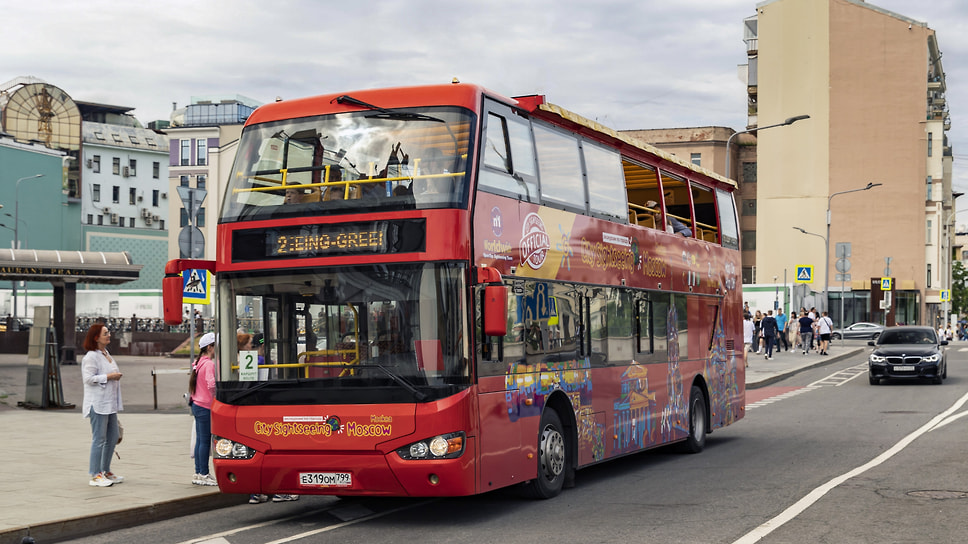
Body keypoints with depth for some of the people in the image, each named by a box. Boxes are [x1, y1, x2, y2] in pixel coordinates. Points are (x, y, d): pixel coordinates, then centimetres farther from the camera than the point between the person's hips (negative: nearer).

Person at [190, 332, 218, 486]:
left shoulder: (198, 363, 14)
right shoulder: (209, 364, -15)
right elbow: (211, 385, -26)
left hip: (197, 405, 9)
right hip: (205, 407, -9)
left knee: (200, 440, 12)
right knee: (205, 440, -4)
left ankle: (198, 473, 17)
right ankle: (203, 475, -1)